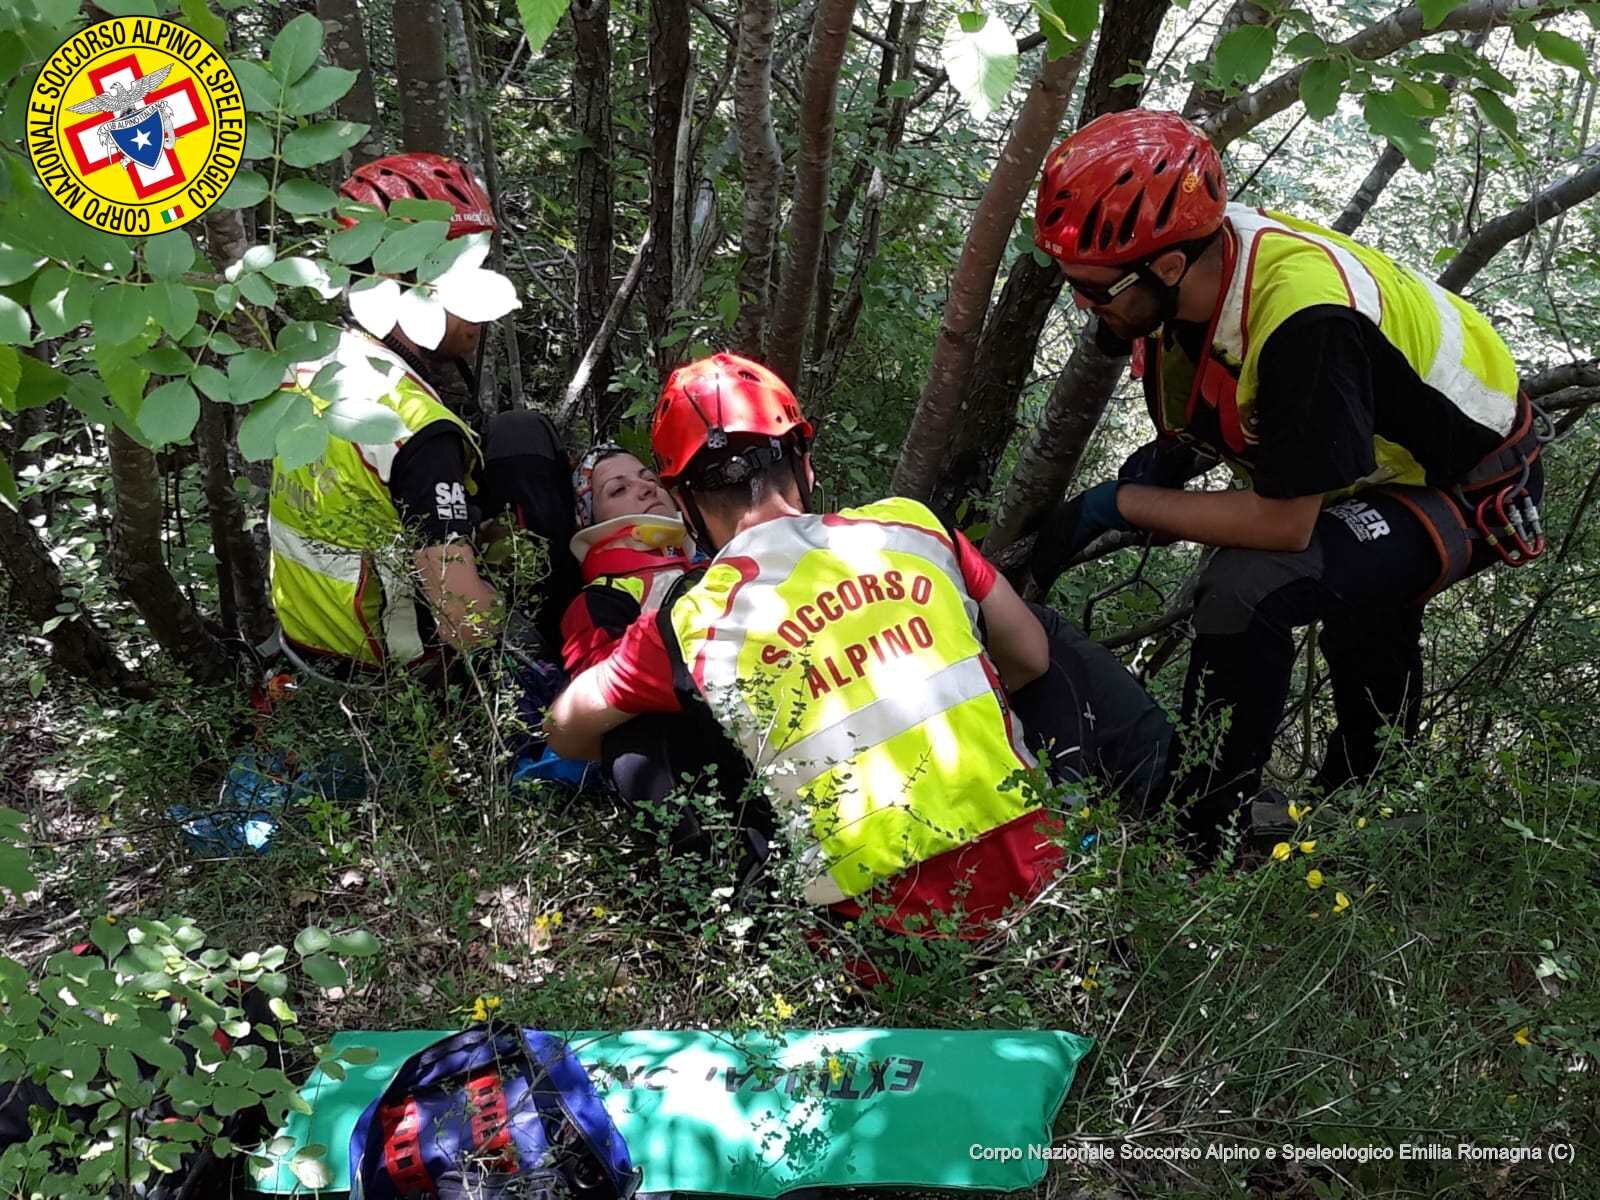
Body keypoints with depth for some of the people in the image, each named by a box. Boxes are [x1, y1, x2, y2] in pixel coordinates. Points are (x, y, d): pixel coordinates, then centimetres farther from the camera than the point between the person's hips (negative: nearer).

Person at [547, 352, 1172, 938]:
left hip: (894, 924, -2)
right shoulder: (912, 526, 2)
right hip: (1037, 869, 3)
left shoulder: (691, 621, -4)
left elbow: (567, 733, 12)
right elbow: (1031, 658, 14)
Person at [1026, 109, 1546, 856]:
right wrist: (1162, 460, -15)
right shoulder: (1195, 266, -17)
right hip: (1366, 463, 9)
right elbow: (1223, 419, 3)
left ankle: (1200, 840, -12)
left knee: (1247, 592, -29)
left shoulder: (1306, 318, -41)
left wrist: (1119, 504, -29)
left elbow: (1284, 524, -35)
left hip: (1468, 490, -8)